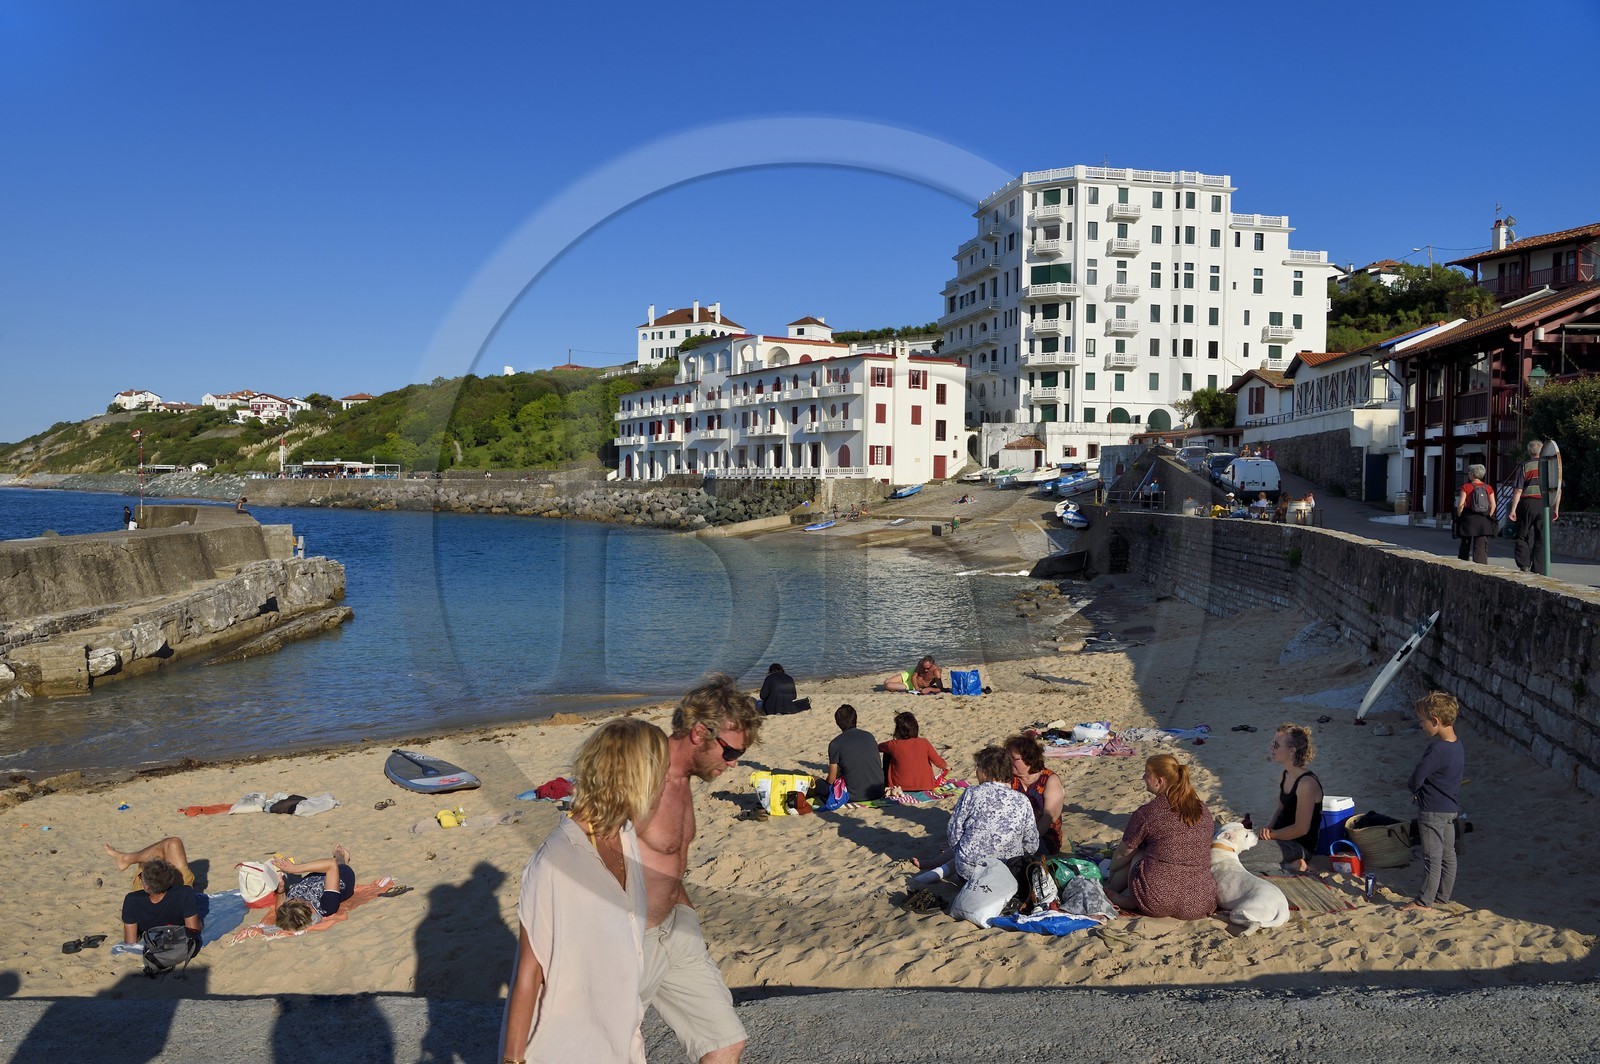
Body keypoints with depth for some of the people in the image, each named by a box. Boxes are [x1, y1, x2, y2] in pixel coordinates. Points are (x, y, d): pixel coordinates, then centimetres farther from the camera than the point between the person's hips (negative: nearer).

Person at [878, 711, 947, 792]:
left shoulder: (893, 745, -15)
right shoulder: (924, 743, -11)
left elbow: (877, 748, 5)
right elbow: (938, 761, -2)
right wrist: (945, 767, 22)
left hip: (900, 787, -3)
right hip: (924, 787, 3)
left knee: (887, 754, 17)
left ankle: (886, 783, 31)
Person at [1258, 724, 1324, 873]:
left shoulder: (1307, 784, -23)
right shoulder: (1284, 776, 4)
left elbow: (1301, 829, -21)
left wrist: (1270, 835, -15)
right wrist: (1270, 828, -3)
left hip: (1301, 846, -9)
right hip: (1282, 837, 9)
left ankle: (1292, 864, -6)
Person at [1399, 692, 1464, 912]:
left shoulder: (1437, 750, -27)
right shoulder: (1457, 746, 2)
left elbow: (1417, 777, -24)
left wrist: (1412, 789, 0)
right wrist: (1419, 789, 8)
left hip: (1433, 811, -9)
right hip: (1451, 808, 9)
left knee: (1432, 857, 0)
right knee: (1448, 854, 16)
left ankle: (1424, 901, 8)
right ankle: (1443, 896, 28)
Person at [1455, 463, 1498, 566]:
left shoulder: (1466, 487, -5)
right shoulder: (1488, 488, 5)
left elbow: (1460, 505, -10)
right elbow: (1493, 505, 1)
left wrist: (1459, 516, 1)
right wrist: (1488, 517, 9)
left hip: (1469, 519, -2)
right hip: (1483, 521, 2)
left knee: (1465, 545, 12)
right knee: (1481, 547, 0)